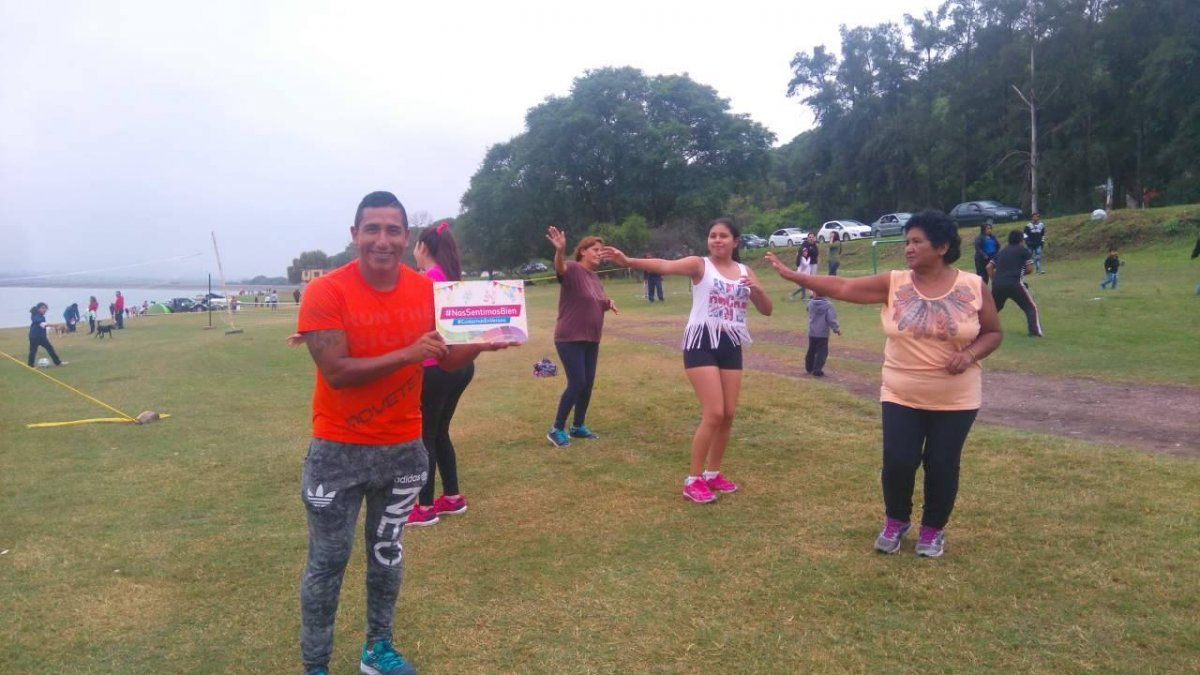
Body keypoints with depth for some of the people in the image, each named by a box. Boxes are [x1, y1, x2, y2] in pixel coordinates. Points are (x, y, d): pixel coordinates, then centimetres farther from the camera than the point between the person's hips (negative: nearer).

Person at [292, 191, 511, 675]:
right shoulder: (326, 292, -16)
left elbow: (448, 359, 3)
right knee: (327, 562, 8)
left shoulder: (426, 290, -3)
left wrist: (482, 343, -17)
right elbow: (336, 372, -23)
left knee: (387, 553, 18)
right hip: (339, 451, -4)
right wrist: (407, 354, -31)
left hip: (404, 448, 4)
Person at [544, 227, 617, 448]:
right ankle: (556, 429, 4)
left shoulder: (595, 277, 11)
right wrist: (560, 250, -58)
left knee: (588, 384, 11)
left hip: (591, 340, 8)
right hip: (570, 339, -8)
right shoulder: (572, 269, -13)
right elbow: (560, 267, -37)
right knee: (577, 384, -10)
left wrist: (608, 303, 2)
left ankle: (578, 426, 27)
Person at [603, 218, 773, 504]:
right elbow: (665, 266, -22)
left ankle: (713, 474, 27)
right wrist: (628, 261, -40)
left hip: (731, 346, 6)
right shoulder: (699, 265, -4)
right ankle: (693, 481, 1)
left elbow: (766, 311, 12)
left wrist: (757, 290, -10)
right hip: (702, 343, -6)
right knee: (713, 414, -11)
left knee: (729, 414, 8)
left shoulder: (745, 272, 12)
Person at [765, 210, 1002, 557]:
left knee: (942, 465, 6)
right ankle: (895, 521, 27)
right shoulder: (894, 284, -6)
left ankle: (933, 529, 30)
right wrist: (792, 275, -17)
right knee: (898, 461, -1)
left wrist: (970, 355, -17)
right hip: (901, 397, 1)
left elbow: (993, 333, 3)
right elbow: (842, 287, -11)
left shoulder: (973, 287, -7)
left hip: (955, 400, -1)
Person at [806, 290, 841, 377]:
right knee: (821, 353, 2)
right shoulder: (828, 305, -13)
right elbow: (831, 319, -15)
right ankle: (817, 371, -3)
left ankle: (809, 368, 32)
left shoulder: (810, 304, -4)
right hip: (823, 334, -4)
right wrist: (837, 329, -3)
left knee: (811, 351, 19)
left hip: (811, 333, 4)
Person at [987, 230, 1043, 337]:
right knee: (1031, 307, 7)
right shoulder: (1025, 251, 8)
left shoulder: (1001, 251, 22)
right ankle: (1035, 331, -6)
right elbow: (1029, 269, 3)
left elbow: (989, 267, 18)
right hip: (1014, 284, -5)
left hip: (997, 285, 5)